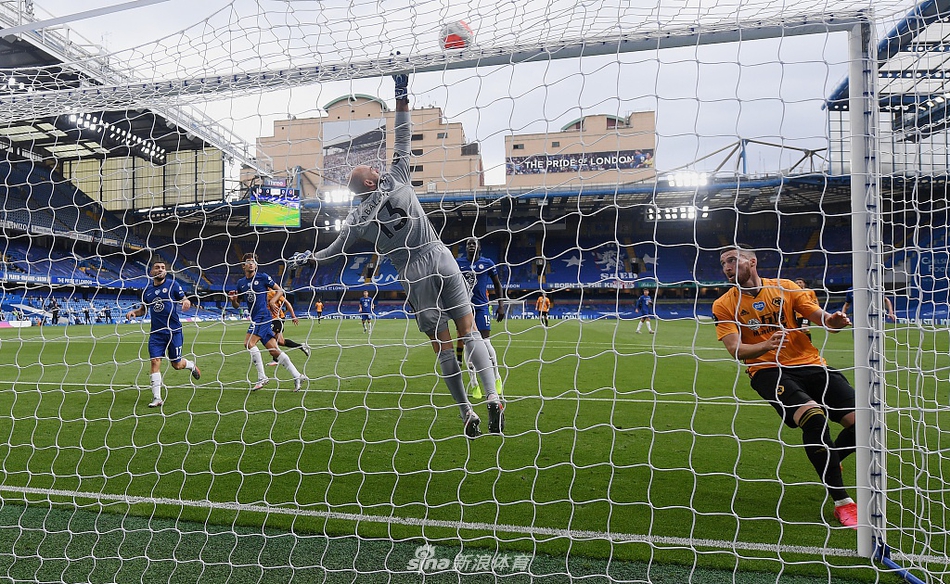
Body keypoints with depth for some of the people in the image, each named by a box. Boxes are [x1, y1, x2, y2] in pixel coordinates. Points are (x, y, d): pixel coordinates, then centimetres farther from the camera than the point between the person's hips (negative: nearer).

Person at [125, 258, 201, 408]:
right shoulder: (147, 289, 10)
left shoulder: (172, 284, -1)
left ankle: (191, 365, 40)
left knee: (176, 365, 4)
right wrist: (134, 312, -1)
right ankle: (157, 398, -4)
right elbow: (143, 309, 20)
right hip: (156, 332, 3)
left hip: (173, 330, -3)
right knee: (155, 362, -8)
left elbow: (185, 300, 0)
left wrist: (186, 302, -24)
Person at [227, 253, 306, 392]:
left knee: (249, 343, -20)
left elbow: (280, 290, 4)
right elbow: (237, 304, 22)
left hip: (263, 316, -6)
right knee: (273, 350, 4)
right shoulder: (241, 282, 17)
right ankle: (297, 376, 9)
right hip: (255, 319, 6)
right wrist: (232, 300, 0)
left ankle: (262, 377, -14)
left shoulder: (262, 277, 1)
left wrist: (272, 301, -11)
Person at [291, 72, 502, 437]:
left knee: (442, 346, 6)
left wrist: (309, 258, 37)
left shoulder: (356, 220, 3)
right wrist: (402, 97, 16)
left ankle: (467, 413, 7)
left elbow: (335, 251, 18)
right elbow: (403, 141, 10)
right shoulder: (397, 180, 2)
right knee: (469, 332, 2)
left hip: (413, 275, -1)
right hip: (441, 259, 1)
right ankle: (493, 398, -10)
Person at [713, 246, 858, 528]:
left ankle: (828, 460, 22)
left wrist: (833, 320, -20)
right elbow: (737, 350, -8)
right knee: (813, 415, -30)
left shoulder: (785, 287, 8)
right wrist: (766, 345, -27)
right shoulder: (724, 306, 2)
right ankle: (842, 502, -15)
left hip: (810, 364, 3)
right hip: (768, 370, -3)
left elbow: (820, 316, 5)